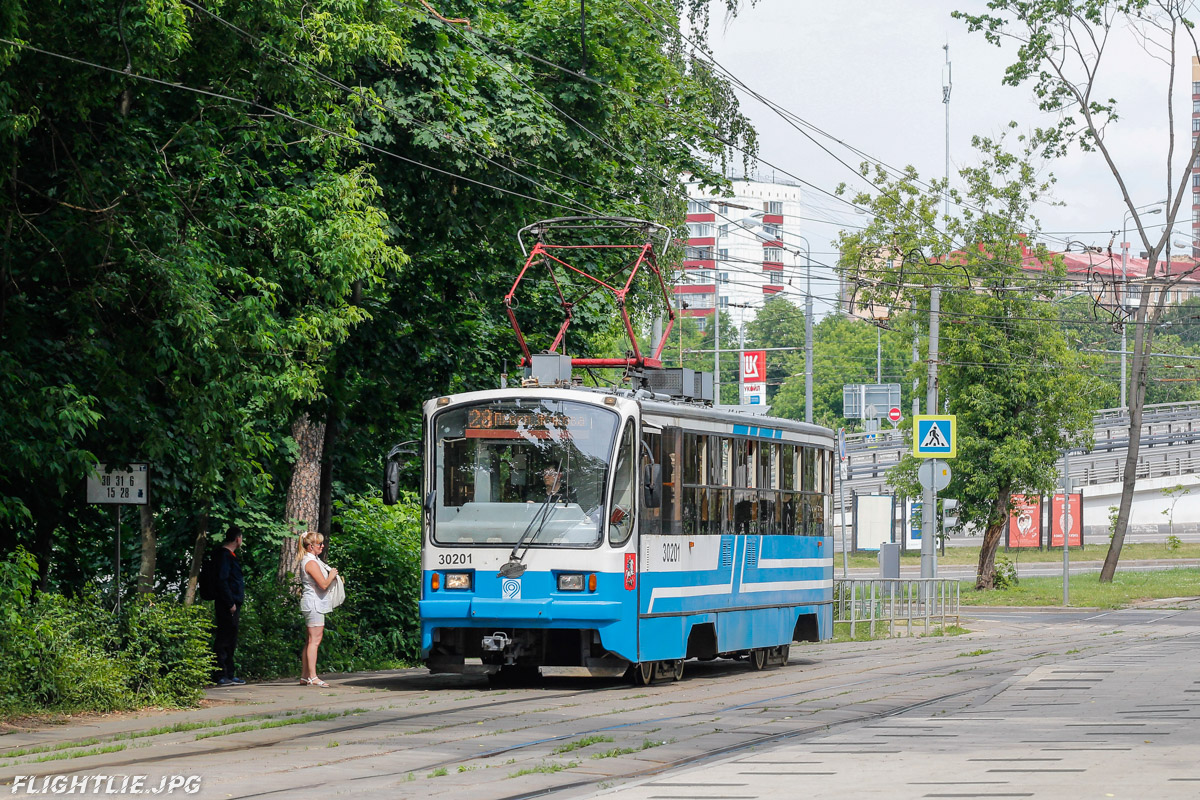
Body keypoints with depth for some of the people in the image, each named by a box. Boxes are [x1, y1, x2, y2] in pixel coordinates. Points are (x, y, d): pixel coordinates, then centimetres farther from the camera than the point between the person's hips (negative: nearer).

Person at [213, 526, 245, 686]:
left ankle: (229, 675, 18)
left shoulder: (230, 555, 19)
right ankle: (222, 676, -9)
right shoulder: (224, 555, -13)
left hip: (233, 605, 11)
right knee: (224, 641, -9)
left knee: (230, 642, 13)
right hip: (227, 606, -11)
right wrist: (230, 604, -21)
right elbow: (222, 580, -21)